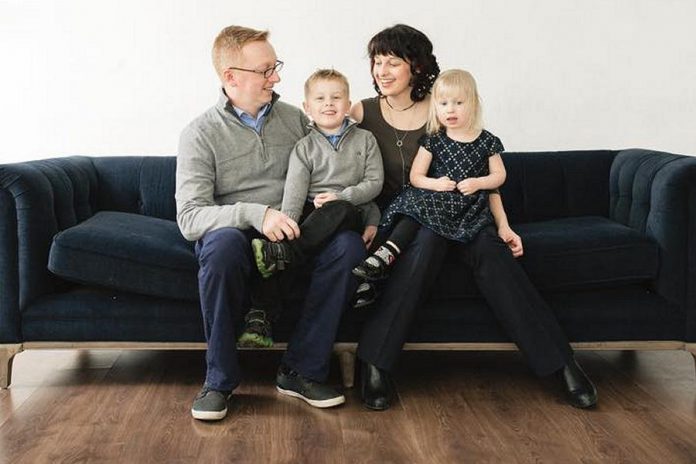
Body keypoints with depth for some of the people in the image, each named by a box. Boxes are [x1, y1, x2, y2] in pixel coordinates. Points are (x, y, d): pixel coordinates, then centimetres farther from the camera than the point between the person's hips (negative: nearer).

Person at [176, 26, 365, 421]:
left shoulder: (295, 119, 11)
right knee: (223, 243, -39)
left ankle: (302, 371, -17)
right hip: (237, 235, -3)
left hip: (294, 238, 3)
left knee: (350, 245, -27)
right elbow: (189, 217, -14)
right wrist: (255, 214, -30)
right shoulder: (201, 134, -3)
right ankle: (220, 379, -20)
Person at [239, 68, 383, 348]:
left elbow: (375, 182, 3)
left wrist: (341, 196, -12)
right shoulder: (304, 147, 9)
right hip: (313, 212, 1)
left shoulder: (364, 140, 11)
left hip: (354, 212, -1)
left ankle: (280, 255, -46)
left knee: (339, 211, -38)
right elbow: (294, 191, -5)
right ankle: (261, 315, -28)